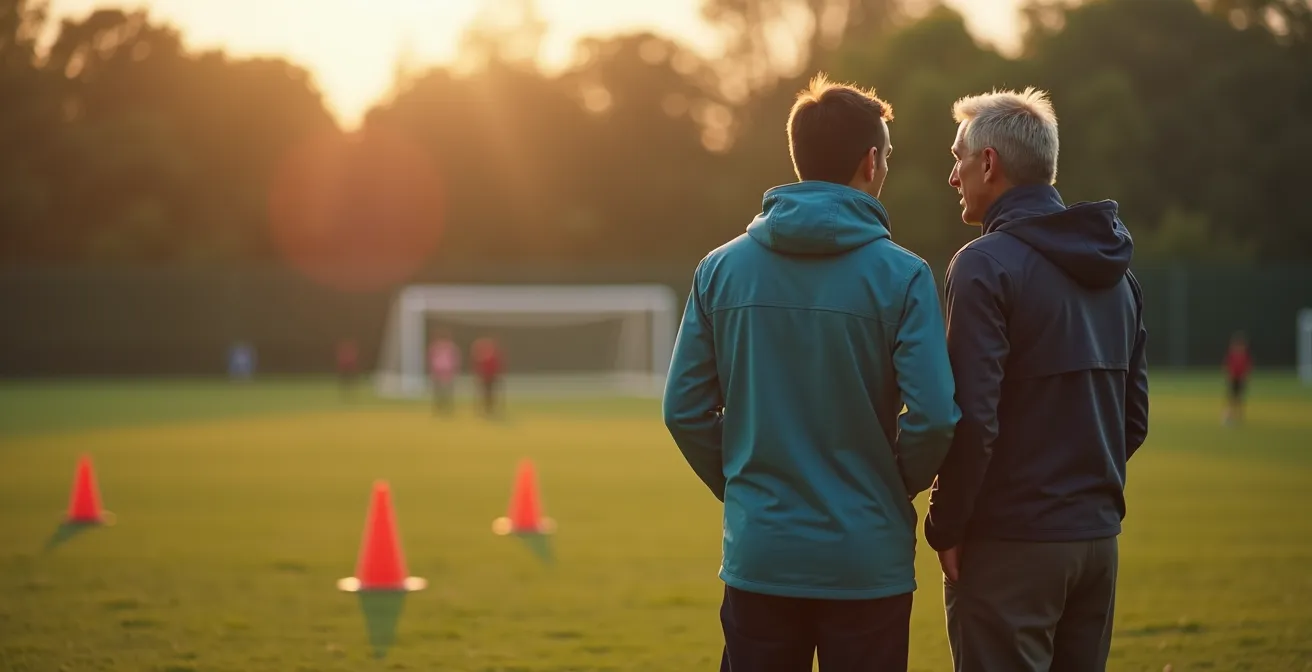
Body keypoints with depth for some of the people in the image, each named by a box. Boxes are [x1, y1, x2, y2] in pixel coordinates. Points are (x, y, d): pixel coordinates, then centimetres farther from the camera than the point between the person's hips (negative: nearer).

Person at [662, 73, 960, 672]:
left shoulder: (721, 269, 1)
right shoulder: (901, 275, -9)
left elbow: (684, 409, 1)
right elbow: (933, 416, -14)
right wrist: (896, 488, 5)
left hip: (757, 554, 3)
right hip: (869, 561, -3)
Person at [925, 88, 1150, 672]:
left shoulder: (986, 266, -13)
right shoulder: (1115, 271, 13)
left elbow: (970, 420, -19)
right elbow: (1133, 416, 16)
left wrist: (945, 527, -10)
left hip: (1011, 543, -8)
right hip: (1098, 536, 8)